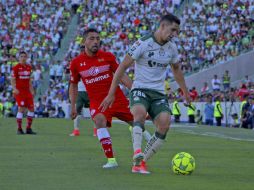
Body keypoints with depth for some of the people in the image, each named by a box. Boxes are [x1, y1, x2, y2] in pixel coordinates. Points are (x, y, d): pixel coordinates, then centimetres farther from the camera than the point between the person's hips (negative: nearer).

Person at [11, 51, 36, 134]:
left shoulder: (29, 67, 13)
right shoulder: (16, 68, -6)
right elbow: (13, 80, -6)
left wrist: (32, 90, 16)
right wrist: (14, 89, -22)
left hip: (27, 91, 6)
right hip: (19, 91, -6)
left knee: (31, 109, 2)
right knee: (21, 109, -11)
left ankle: (28, 128, 11)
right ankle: (19, 129, -4)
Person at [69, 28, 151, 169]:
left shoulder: (107, 56, -1)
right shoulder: (76, 63, -1)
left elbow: (121, 75, 6)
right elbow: (73, 85, 11)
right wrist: (73, 106, 7)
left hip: (117, 98, 2)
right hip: (97, 101, -2)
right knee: (100, 122, -29)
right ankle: (111, 160, -28)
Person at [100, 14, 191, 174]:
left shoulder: (171, 48, 8)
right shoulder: (143, 43, -11)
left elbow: (176, 69, 28)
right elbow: (123, 67, -10)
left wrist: (185, 92, 33)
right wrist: (111, 94, -12)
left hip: (159, 93, 5)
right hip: (140, 89, -5)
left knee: (165, 124, -19)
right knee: (140, 113, -36)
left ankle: (141, 162, -10)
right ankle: (138, 156, -48)